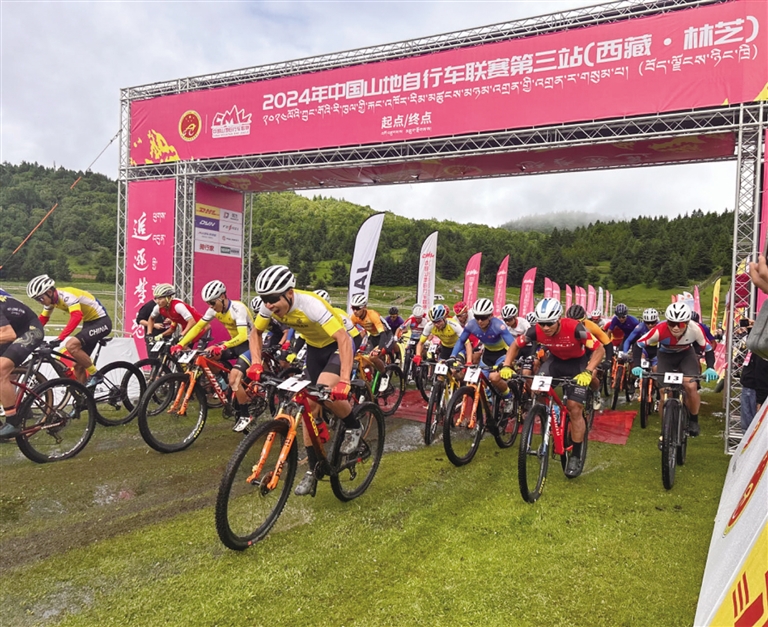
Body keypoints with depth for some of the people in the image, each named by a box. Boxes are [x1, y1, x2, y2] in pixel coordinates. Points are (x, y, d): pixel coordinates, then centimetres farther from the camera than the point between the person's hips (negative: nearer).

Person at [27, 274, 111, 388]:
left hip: (101, 321, -9)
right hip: (89, 322, 9)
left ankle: (95, 375, -13)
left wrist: (60, 338, -45)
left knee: (71, 345, -27)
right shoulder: (51, 299, 2)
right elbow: (42, 319, 12)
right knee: (78, 365, 6)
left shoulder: (67, 295, -24)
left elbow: (76, 317, -38)